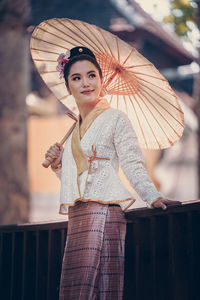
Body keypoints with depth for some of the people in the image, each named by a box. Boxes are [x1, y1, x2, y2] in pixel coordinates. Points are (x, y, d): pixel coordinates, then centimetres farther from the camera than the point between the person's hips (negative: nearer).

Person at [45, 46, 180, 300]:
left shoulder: (115, 119, 1)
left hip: (103, 210, -7)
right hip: (77, 217, 7)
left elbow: (133, 165, -8)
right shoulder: (76, 129, 21)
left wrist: (152, 197, -22)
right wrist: (57, 165, 11)